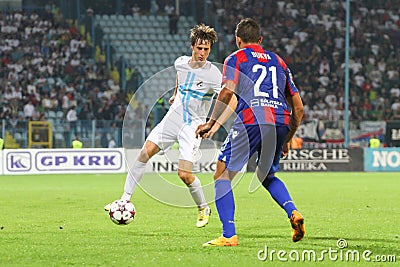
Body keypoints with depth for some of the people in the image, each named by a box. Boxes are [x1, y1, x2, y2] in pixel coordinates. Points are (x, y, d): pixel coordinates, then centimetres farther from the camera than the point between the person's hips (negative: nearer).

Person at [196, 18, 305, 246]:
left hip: (251, 119, -5)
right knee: (267, 176, 26)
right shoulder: (278, 62, 28)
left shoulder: (236, 58, 15)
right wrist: (286, 140, 35)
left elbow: (228, 92, -6)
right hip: (281, 122, 5)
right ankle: (293, 212, 0)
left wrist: (212, 123, 1)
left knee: (223, 175, 4)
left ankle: (229, 235, -9)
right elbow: (299, 109, 25)